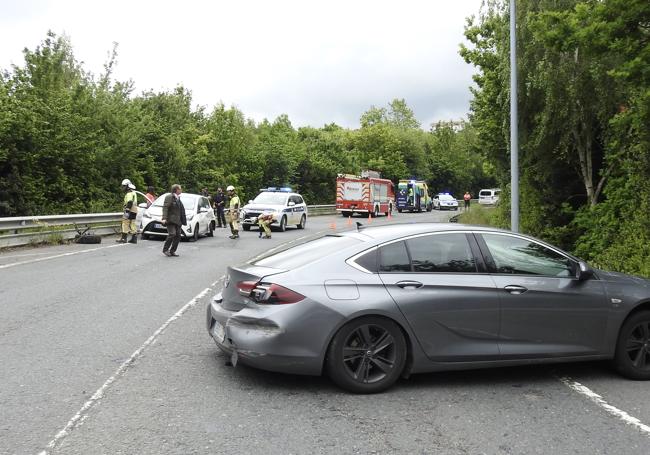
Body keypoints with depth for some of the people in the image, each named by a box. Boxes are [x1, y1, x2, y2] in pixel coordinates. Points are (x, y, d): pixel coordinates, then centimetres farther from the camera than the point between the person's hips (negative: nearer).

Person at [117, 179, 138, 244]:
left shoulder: (129, 193, -11)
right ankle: (134, 238, 8)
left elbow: (130, 202, -22)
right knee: (132, 224, 10)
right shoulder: (133, 193, 22)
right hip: (134, 211, 10)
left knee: (125, 223, -8)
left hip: (130, 211, -10)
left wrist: (127, 210, -26)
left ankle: (123, 238, -8)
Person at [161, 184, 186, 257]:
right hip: (171, 220, -8)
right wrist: (164, 218, -26)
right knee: (172, 234, -17)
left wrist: (183, 220, 20)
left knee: (178, 236, 3)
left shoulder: (178, 198, 19)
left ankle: (172, 251, 10)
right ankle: (165, 249, -3)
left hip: (177, 221, 8)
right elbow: (165, 208, -15)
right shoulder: (169, 197, -7)